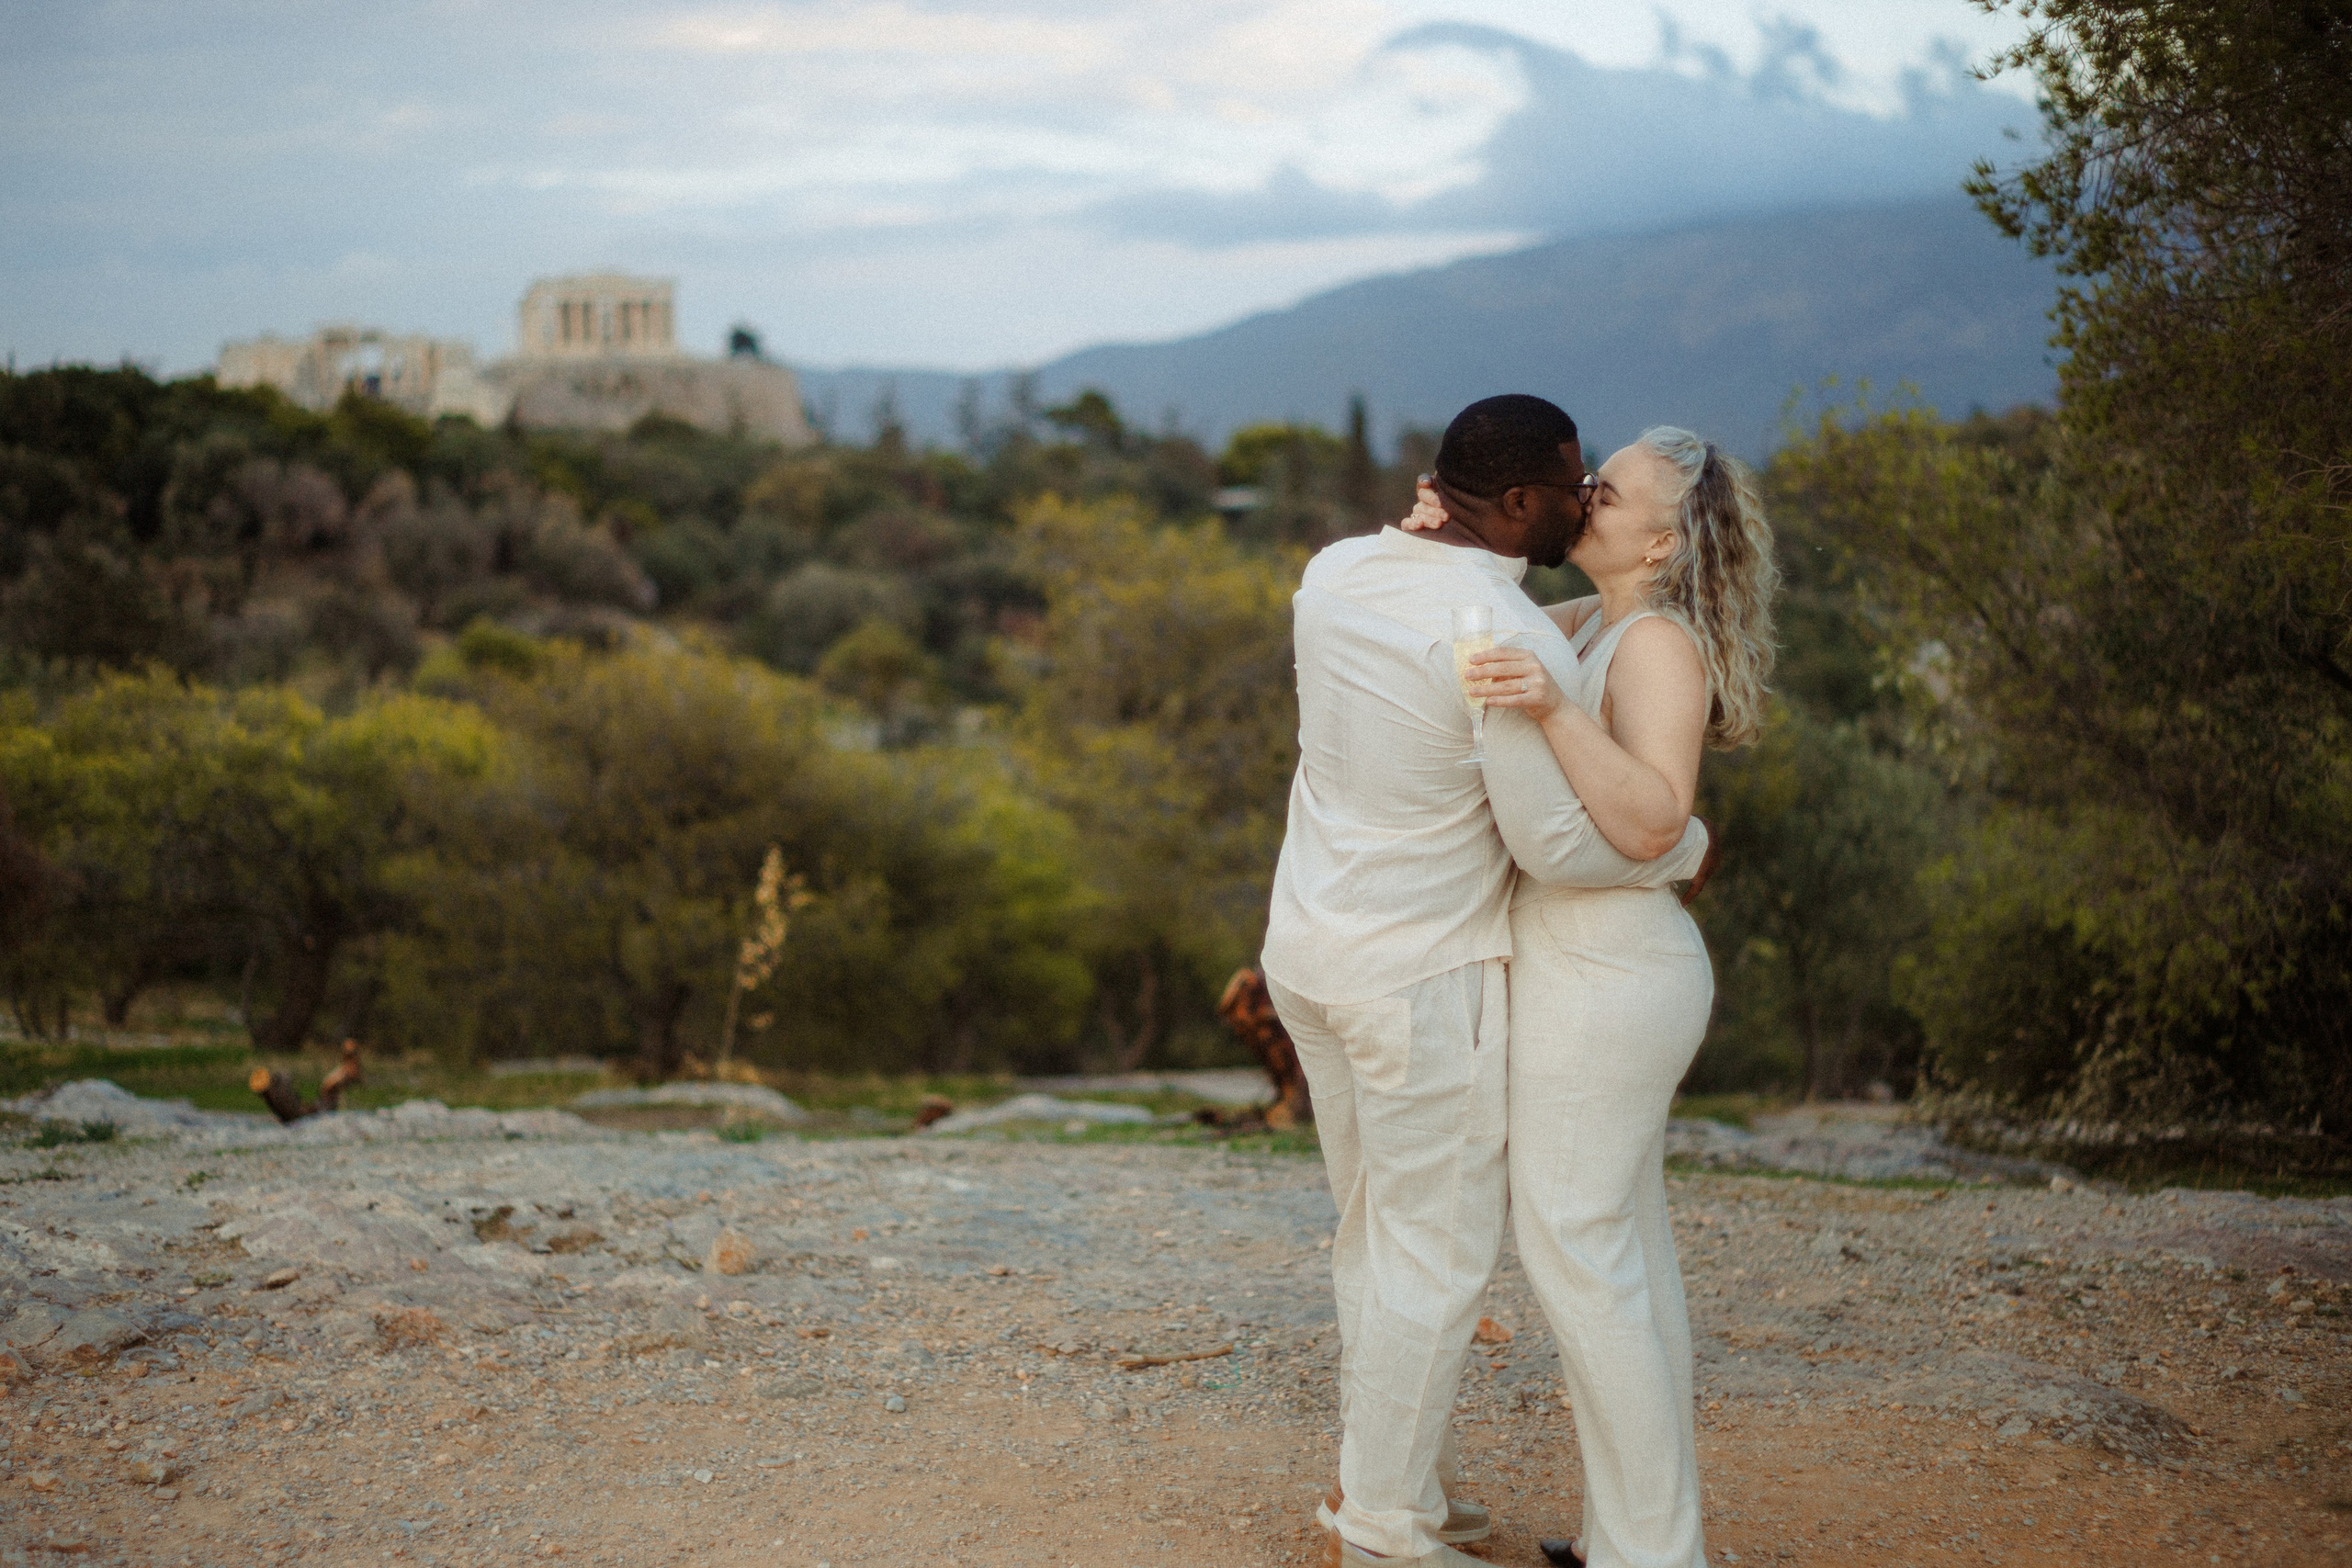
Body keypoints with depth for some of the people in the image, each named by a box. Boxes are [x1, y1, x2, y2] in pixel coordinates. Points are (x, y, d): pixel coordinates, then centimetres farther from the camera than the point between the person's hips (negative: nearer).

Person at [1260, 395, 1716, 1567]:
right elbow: (1561, 846, -19)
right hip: (1422, 978, -8)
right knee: (1438, 1253, 4)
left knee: (1379, 1232, 20)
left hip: (1310, 945, 8)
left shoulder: (1336, 574, 1)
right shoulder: (1518, 644, -22)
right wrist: (1685, 849, 0)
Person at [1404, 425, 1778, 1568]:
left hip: (1603, 985, -10)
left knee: (1573, 1252, -3)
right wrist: (1436, 540, -6)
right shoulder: (1594, 626, 11)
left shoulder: (1659, 646, -17)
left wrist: (1553, 710, -39)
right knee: (1625, 1252, 14)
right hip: (1601, 970, 10)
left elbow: (1650, 820, -28)